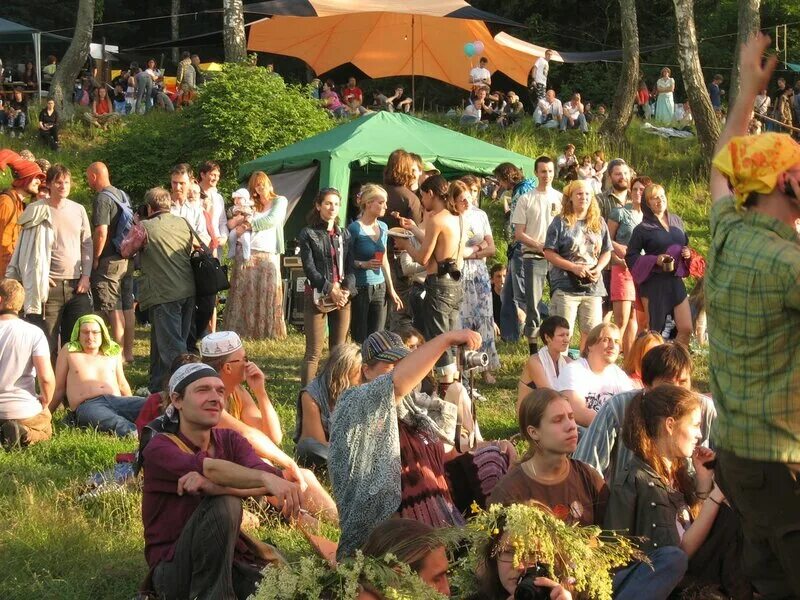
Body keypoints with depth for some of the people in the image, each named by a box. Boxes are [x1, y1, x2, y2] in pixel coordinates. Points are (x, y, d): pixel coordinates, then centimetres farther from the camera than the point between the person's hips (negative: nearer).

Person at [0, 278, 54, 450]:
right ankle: (25, 435, -6)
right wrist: (46, 402, 3)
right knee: (45, 430, 30)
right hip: (24, 412, -1)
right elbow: (46, 377, -19)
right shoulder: (33, 333, -12)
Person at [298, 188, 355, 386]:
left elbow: (351, 267, 8)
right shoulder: (308, 234, 0)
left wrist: (346, 290, -9)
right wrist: (331, 290, -15)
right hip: (318, 297, -5)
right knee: (314, 352, -8)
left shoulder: (344, 234, 13)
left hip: (343, 297, 5)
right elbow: (309, 268, -7)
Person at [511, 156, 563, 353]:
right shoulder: (526, 200, 4)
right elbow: (518, 234, 1)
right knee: (533, 303, -2)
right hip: (533, 257, -2)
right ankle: (533, 349, 3)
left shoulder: (561, 198, 11)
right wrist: (539, 246, -13)